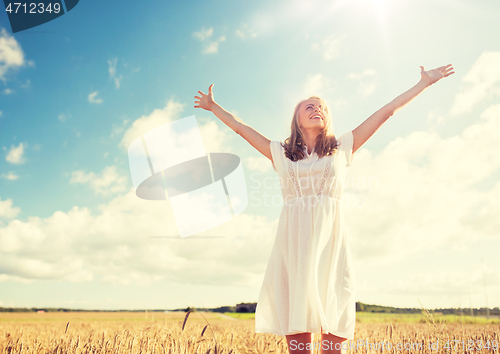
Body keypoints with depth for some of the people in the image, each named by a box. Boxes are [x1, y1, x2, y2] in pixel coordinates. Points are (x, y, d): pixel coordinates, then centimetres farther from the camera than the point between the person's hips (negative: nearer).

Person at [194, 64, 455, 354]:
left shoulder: (342, 148, 16)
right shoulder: (281, 153, 17)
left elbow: (386, 112, 17)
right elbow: (241, 127, 26)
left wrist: (424, 83, 20)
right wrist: (214, 107, 33)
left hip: (331, 240, 0)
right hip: (294, 241, 0)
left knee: (335, 326, -4)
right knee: (296, 317, -3)